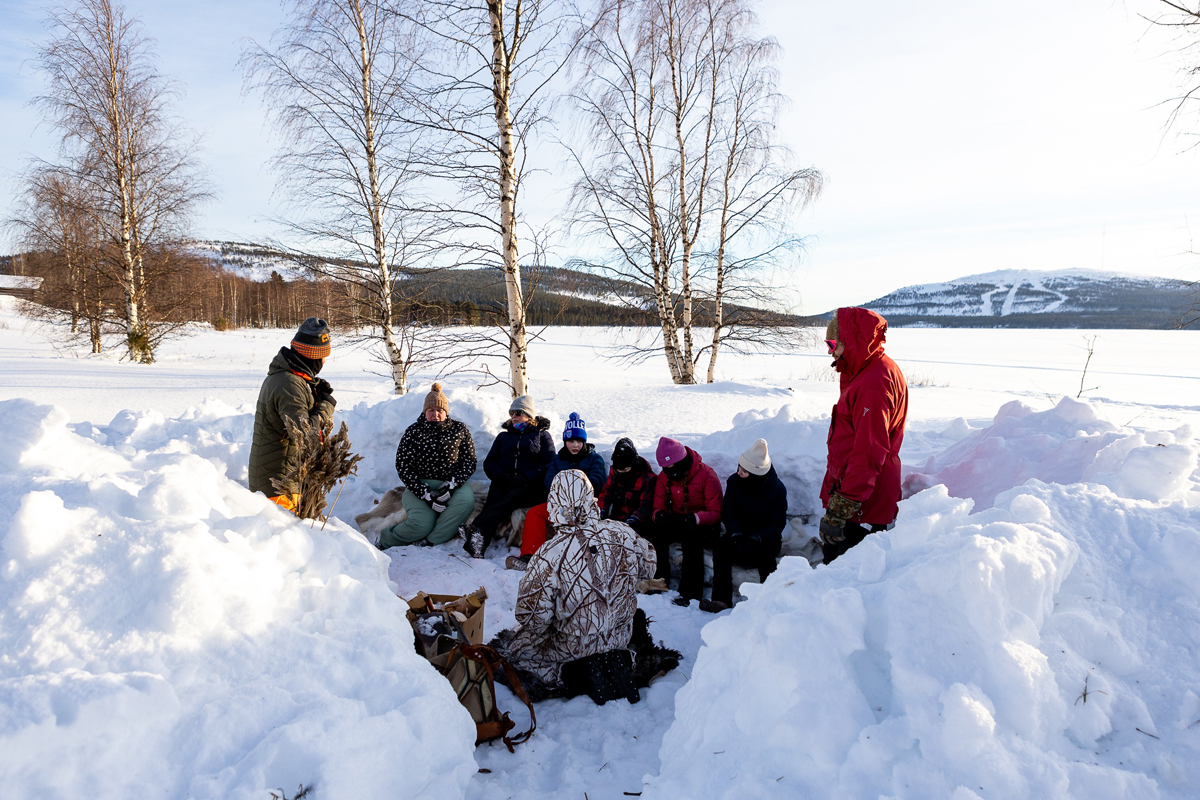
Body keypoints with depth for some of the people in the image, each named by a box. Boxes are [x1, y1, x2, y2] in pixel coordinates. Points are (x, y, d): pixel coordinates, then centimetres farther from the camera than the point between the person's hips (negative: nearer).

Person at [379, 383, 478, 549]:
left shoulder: (459, 429, 7)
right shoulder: (413, 432, 2)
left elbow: (469, 461, 3)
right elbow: (403, 467, -4)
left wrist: (451, 485, -15)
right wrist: (426, 495, -16)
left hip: (451, 482, 2)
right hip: (420, 485, -2)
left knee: (466, 500, -33)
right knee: (422, 524, -27)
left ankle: (428, 542, -28)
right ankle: (386, 540, 3)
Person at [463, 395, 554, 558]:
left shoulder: (543, 435, 15)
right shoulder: (503, 436, 26)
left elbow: (549, 465, 2)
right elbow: (489, 462, 18)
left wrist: (524, 478, -14)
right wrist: (502, 476, -5)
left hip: (530, 487, -3)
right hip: (503, 484, 3)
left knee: (510, 499, -36)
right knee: (492, 502, -32)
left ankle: (476, 528, -57)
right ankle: (478, 546, -53)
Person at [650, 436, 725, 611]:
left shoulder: (706, 475, -14)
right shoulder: (664, 477, 1)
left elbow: (716, 513, -16)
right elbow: (659, 507, 2)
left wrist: (694, 518, -35)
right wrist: (660, 515, -24)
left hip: (703, 527, -4)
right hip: (676, 524, 4)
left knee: (691, 537, -37)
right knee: (657, 533, -27)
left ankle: (690, 593, -28)